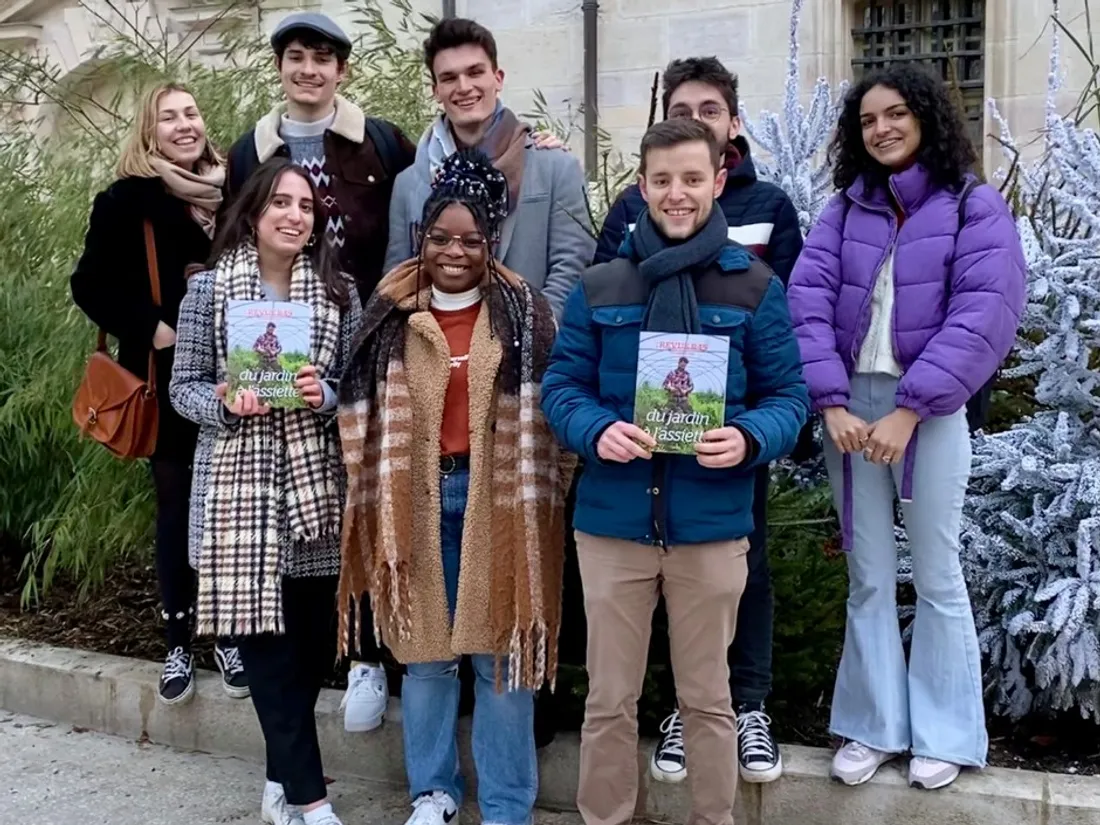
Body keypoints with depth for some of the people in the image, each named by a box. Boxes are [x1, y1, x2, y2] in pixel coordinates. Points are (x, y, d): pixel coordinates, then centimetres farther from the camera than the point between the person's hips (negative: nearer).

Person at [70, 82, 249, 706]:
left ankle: (228, 633, 20)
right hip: (168, 377, -3)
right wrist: (150, 328, -14)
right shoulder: (128, 199, -3)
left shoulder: (230, 190, 8)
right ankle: (180, 642, 15)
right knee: (178, 504, 4)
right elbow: (92, 285, -5)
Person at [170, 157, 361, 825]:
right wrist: (224, 403, -17)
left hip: (317, 484, 2)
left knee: (315, 639, 6)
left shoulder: (339, 291, 5)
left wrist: (325, 395, -14)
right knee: (267, 639, -1)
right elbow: (183, 386, 3)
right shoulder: (209, 287, 0)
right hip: (240, 483, -2)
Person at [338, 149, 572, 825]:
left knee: (500, 650, 5)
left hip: (499, 496, -2)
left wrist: (543, 498, -7)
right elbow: (363, 410, 7)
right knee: (424, 648, 11)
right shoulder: (390, 314, 3)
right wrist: (376, 495, 2)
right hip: (417, 497, 2)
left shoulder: (527, 313, -2)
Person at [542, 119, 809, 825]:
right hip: (612, 521, 1)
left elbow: (788, 395, 1)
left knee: (707, 697, 14)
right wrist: (596, 430, -17)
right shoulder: (598, 288, 5)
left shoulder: (756, 287, 1)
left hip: (712, 525, -1)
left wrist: (749, 439, -20)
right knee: (610, 698, 12)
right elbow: (561, 385, 4)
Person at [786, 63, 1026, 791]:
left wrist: (908, 410, -19)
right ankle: (875, 726, 20)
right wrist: (832, 403, -15)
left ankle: (943, 734, 18)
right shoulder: (845, 209, 9)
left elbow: (985, 315, -13)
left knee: (937, 575, 4)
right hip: (850, 403, 3)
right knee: (868, 576, 9)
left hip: (929, 408, -3)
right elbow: (807, 301, -2)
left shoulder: (976, 206, -2)